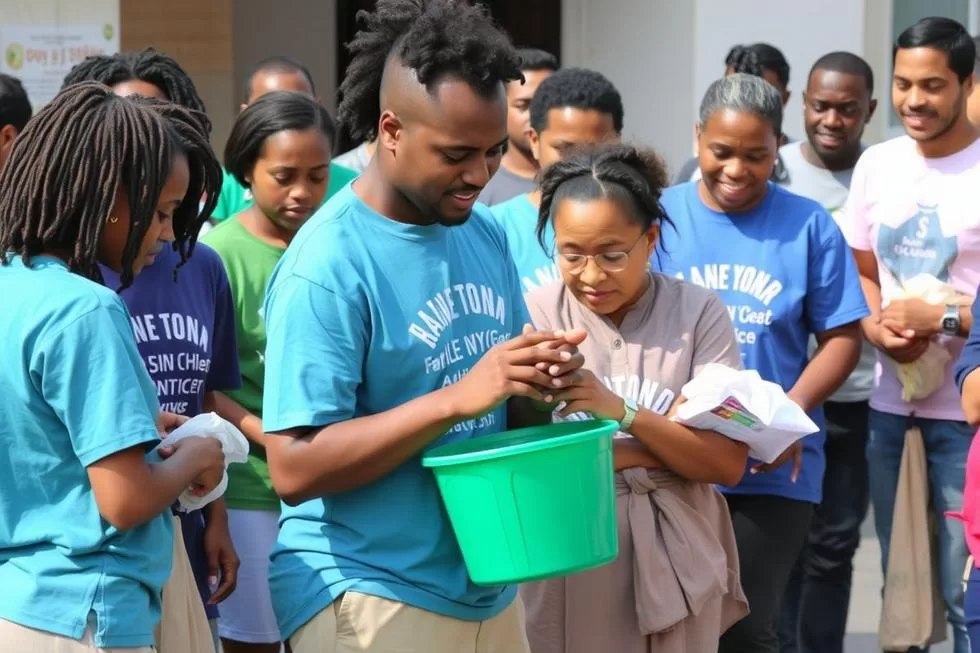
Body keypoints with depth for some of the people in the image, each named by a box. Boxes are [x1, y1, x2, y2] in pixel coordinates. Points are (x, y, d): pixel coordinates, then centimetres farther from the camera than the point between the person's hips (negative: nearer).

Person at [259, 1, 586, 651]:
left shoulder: (486, 235, 5)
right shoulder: (327, 266, -16)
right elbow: (294, 467, -21)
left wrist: (542, 384, -8)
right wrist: (458, 397, -26)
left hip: (487, 585, 7)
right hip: (368, 596, -7)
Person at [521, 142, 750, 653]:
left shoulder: (698, 313, -4)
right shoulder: (534, 316, -5)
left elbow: (727, 463, -8)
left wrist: (622, 413, -22)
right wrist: (674, 444, -15)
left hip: (674, 567, 1)